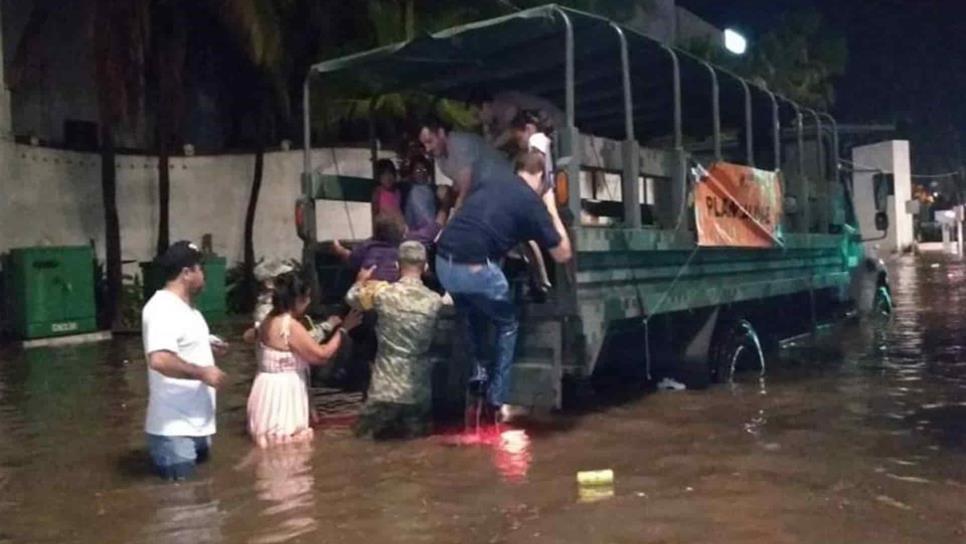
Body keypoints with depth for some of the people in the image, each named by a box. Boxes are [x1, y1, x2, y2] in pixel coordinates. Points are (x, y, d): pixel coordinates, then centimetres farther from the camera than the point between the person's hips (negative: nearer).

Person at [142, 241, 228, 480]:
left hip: (197, 425, 10)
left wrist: (208, 345, 14)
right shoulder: (162, 309, -21)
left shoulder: (184, 306, 13)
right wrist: (203, 373, -25)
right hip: (174, 430, -10)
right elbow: (160, 360, -35)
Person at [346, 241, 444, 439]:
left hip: (386, 388, -1)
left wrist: (361, 280, 33)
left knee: (369, 429, 20)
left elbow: (351, 298, 11)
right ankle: (409, 426, -3)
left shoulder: (382, 291, -9)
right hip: (419, 390, 1)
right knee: (417, 429, 23)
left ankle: (385, 427, -4)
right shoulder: (435, 301, -6)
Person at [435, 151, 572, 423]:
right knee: (507, 326, 17)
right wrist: (553, 212, 21)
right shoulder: (532, 202, 4)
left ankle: (478, 369, 29)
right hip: (474, 267, -6)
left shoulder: (489, 185, 21)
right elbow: (563, 255, 10)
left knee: (473, 315, 35)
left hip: (443, 261, 6)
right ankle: (497, 399, 18)